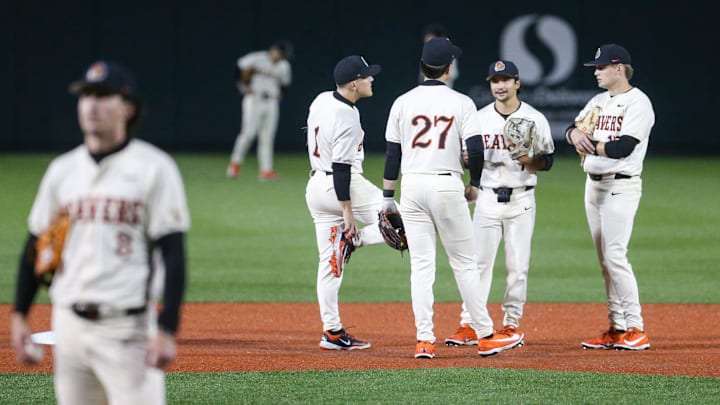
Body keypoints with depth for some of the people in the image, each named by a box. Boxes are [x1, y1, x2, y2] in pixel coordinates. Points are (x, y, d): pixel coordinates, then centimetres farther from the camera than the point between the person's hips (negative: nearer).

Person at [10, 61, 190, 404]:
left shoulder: (153, 167, -4)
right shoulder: (62, 169, 11)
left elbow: (172, 253, -8)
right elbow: (36, 244, 18)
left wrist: (167, 330, -15)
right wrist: (19, 314, 12)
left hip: (128, 328, -5)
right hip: (69, 324, 5)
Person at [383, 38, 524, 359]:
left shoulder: (403, 103, 4)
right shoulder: (461, 103, -3)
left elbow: (392, 153, 4)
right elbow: (475, 149, -8)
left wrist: (388, 197, 10)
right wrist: (474, 185, 9)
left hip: (412, 186, 2)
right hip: (447, 187, -2)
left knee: (421, 266, 3)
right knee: (463, 263, 5)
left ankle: (424, 340, -3)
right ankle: (486, 336, 9)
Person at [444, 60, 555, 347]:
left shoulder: (535, 119, 0)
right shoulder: (479, 119, 7)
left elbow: (546, 162, 2)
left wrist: (525, 159, -18)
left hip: (521, 198, -1)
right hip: (488, 197, 1)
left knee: (517, 265, 1)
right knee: (478, 261, -4)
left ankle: (512, 324, 12)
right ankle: (468, 326, -3)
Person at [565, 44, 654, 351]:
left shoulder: (638, 103, -9)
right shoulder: (598, 101, 16)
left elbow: (624, 147, -20)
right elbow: (570, 130, 8)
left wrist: (591, 145, -19)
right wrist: (576, 135, -14)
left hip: (621, 185, -8)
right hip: (594, 185, 8)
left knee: (615, 256, -15)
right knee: (605, 260, 8)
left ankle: (636, 329, -12)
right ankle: (616, 329, 11)